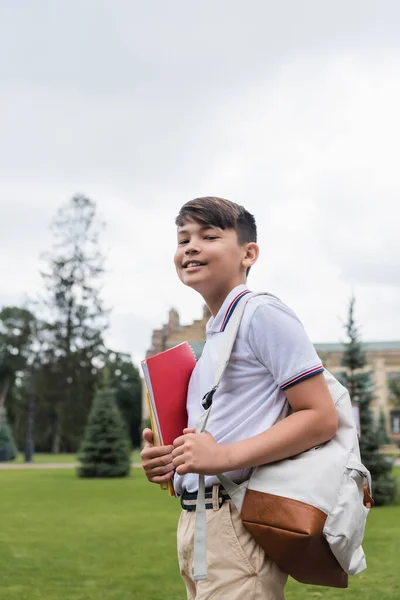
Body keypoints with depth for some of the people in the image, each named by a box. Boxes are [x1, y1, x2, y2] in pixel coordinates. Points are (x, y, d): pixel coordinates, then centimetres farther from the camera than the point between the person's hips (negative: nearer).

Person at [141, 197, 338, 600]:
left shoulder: (261, 314, -9)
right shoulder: (211, 337, 18)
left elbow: (321, 417, -15)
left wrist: (225, 456, -21)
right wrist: (170, 460, 7)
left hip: (237, 523, -9)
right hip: (195, 520, 9)